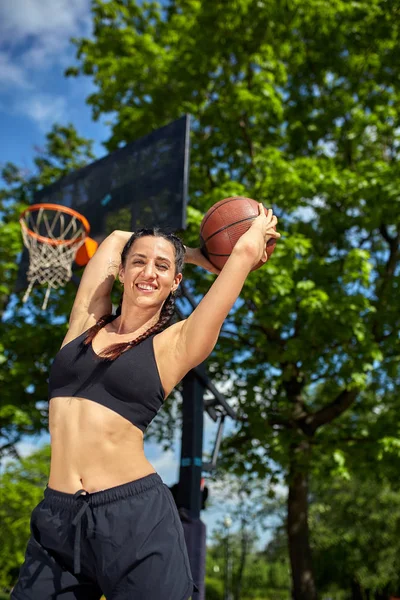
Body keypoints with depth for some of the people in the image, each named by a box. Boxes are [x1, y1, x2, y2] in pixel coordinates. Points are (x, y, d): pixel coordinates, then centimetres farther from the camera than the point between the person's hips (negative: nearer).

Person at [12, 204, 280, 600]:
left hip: (136, 519, -3)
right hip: (56, 518, 4)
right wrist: (199, 254, 26)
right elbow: (116, 239, 20)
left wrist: (258, 228, 16)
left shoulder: (174, 344, -2)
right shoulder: (87, 321, 9)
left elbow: (246, 251, -5)